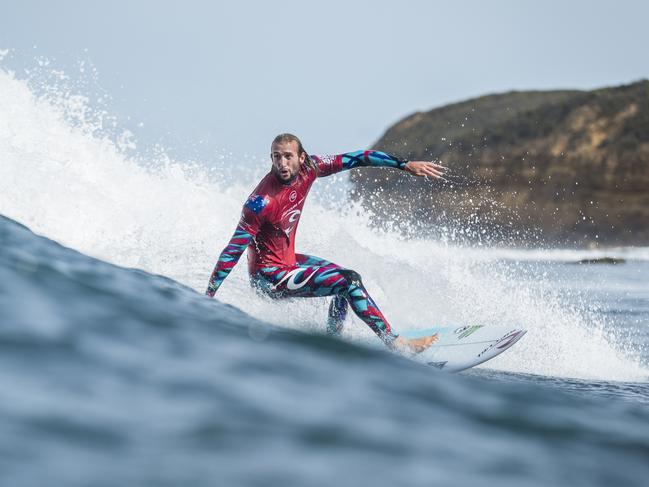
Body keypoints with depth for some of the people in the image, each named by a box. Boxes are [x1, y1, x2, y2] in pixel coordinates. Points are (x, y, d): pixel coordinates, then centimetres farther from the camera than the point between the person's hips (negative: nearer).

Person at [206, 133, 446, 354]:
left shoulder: (307, 168, -10)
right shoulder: (261, 202, -29)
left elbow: (353, 159, -4)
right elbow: (233, 251, -26)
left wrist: (406, 164, -6)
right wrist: (208, 297, -25)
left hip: (289, 260, 9)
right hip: (269, 276, -9)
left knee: (344, 279, 25)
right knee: (350, 281, -16)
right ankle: (395, 343, -11)